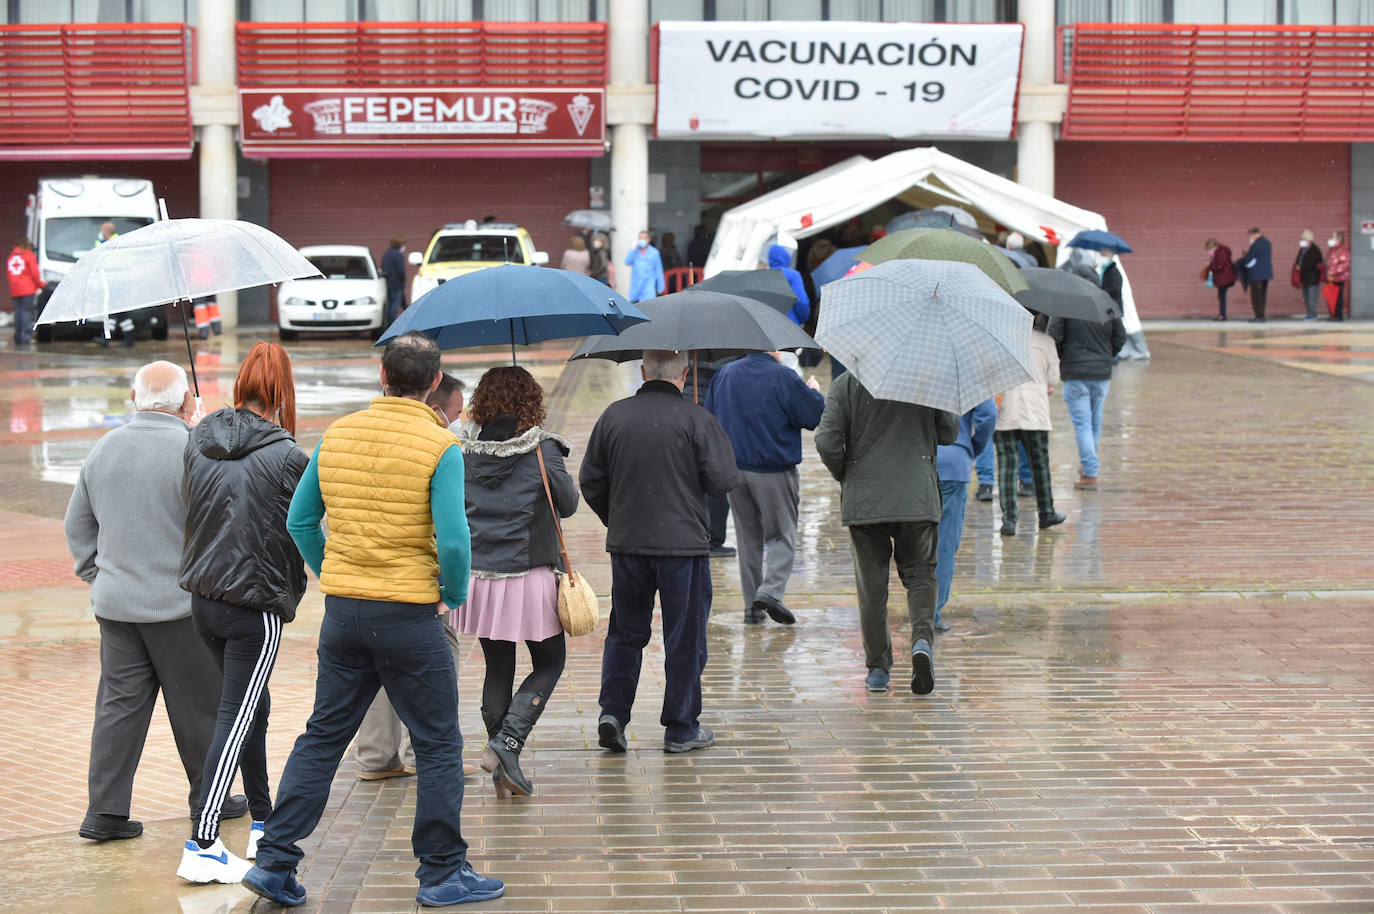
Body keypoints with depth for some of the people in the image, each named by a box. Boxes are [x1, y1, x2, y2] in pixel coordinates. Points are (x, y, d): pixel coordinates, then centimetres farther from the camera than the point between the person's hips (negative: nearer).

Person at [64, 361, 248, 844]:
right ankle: (208, 800, 20)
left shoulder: (104, 448, 5)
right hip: (180, 605, -5)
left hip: (115, 602, 5)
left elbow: (77, 523, 14)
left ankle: (105, 810, 5)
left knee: (119, 704, 8)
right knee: (198, 705, 9)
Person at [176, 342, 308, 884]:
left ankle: (263, 826, 30)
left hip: (203, 598, 7)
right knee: (236, 719, -1)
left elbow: (191, 513, 12)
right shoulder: (285, 457, -14)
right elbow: (299, 534, -7)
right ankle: (201, 845, -5)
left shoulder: (199, 442, 2)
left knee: (253, 708, 20)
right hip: (256, 605, -6)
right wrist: (292, 596, 8)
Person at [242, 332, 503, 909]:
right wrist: (456, 592, 0)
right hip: (409, 615, -5)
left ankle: (275, 861, 12)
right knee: (438, 744, 8)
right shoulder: (439, 446, -11)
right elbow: (453, 540, -18)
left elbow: (300, 521, 10)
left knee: (322, 737, 14)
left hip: (342, 612, 5)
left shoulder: (337, 435, 4)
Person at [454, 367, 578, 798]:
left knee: (498, 670, 14)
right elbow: (568, 504, 0)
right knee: (549, 664, 12)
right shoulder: (542, 450, -11)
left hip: (478, 577, 4)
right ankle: (507, 743, -7)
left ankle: (504, 770, 16)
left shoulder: (464, 450, -2)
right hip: (530, 577, -4)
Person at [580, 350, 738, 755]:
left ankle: (612, 712, 5)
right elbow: (722, 481, -11)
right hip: (683, 543, -3)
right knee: (685, 638, 7)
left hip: (626, 544, 3)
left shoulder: (614, 416, 2)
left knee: (625, 633, 17)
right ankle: (681, 729, 12)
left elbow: (591, 483, 5)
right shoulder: (696, 420, -10)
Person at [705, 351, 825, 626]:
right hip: (774, 472, -5)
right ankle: (771, 591, -16)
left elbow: (709, 417, 13)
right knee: (781, 536, 5)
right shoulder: (783, 377, -12)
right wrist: (815, 392, 12)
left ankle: (752, 607, 11)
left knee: (748, 538, 13)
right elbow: (813, 416, -8)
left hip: (734, 469, 5)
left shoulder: (724, 375, 6)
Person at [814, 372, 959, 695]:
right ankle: (922, 638, -14)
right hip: (917, 498, 0)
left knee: (871, 584, 9)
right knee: (920, 575, 13)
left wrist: (844, 474, 9)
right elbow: (949, 432, 6)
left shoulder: (847, 384, -2)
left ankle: (878, 668, 12)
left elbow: (827, 440, -9)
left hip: (863, 498, 0)